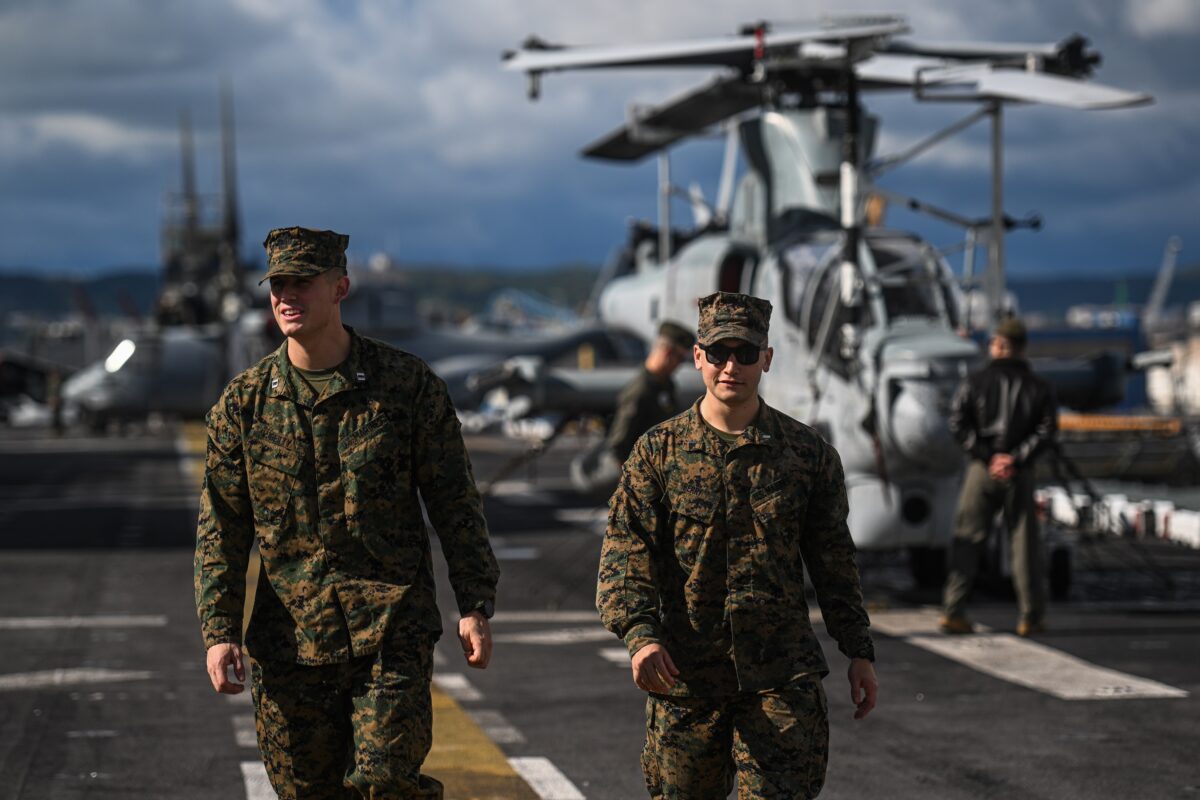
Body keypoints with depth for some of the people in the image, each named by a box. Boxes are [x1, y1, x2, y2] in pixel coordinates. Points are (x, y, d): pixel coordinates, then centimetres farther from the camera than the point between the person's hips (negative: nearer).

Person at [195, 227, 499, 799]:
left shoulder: (407, 385, -1)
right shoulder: (244, 403, 3)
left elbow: (455, 505, 2)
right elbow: (220, 530, 4)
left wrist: (474, 607, -3)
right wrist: (218, 631, -4)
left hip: (392, 633, -2)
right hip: (289, 641, 2)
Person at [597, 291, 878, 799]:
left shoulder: (808, 453, 5)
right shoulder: (657, 452, 2)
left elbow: (834, 561, 11)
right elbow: (624, 553, -5)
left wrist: (859, 652, 9)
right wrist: (639, 633, -22)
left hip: (781, 679, 0)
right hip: (683, 678, 1)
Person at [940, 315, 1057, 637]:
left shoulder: (975, 382, 2)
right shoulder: (1037, 387, 4)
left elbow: (958, 423, -8)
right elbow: (1046, 430, -8)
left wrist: (986, 456, -9)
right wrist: (1016, 459, -11)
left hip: (981, 469, 0)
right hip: (1019, 475, 0)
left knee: (967, 541, 4)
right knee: (1025, 543, 6)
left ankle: (953, 611, -2)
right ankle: (1031, 616, 7)